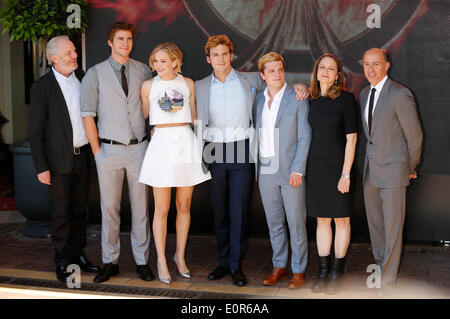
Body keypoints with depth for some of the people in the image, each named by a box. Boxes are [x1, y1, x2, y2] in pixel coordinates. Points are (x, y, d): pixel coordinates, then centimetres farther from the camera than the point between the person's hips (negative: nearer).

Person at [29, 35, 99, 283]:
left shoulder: (82, 77, 6)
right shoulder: (41, 87, -9)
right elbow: (35, 131, -9)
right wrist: (41, 167, -13)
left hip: (83, 156, 5)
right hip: (59, 160, -5)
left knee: (80, 209, 14)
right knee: (61, 213, 3)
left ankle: (78, 255, 27)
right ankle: (62, 262, 15)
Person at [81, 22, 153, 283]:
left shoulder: (143, 71, 7)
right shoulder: (95, 74, 1)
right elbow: (88, 115, -1)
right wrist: (97, 151, -5)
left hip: (139, 148, 1)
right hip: (110, 149, -1)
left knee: (141, 207, 6)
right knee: (110, 208, 4)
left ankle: (142, 261, 16)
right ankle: (110, 262, 16)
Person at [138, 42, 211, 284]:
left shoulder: (188, 84, 9)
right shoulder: (148, 86, 5)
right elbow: (144, 116, 17)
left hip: (186, 144, 2)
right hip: (161, 144, -1)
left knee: (184, 206, 8)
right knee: (162, 208, 1)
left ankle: (180, 255, 23)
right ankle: (161, 260, 13)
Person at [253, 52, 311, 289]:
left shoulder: (297, 99, -4)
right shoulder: (258, 99, 10)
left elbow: (304, 136, -6)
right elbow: (256, 133, 14)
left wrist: (297, 169, -13)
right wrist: (255, 167, 7)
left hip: (290, 170, -4)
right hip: (265, 170, 4)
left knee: (296, 222, 2)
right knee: (274, 223, 12)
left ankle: (299, 270, 14)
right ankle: (279, 267, 25)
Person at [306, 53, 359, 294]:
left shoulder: (345, 98, -7)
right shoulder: (312, 100, 7)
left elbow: (351, 138, -11)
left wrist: (346, 174, -14)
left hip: (337, 166, -5)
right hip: (315, 166, 5)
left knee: (341, 219, 5)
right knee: (321, 219, 11)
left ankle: (337, 272, 17)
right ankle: (323, 270, 20)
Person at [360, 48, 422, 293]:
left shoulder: (400, 94, -15)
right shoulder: (364, 94, 9)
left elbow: (414, 134, -8)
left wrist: (410, 168, 1)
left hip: (392, 171, -7)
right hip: (370, 171, 7)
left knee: (393, 227, -1)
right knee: (374, 224, 15)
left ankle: (388, 282, 8)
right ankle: (381, 267, 31)